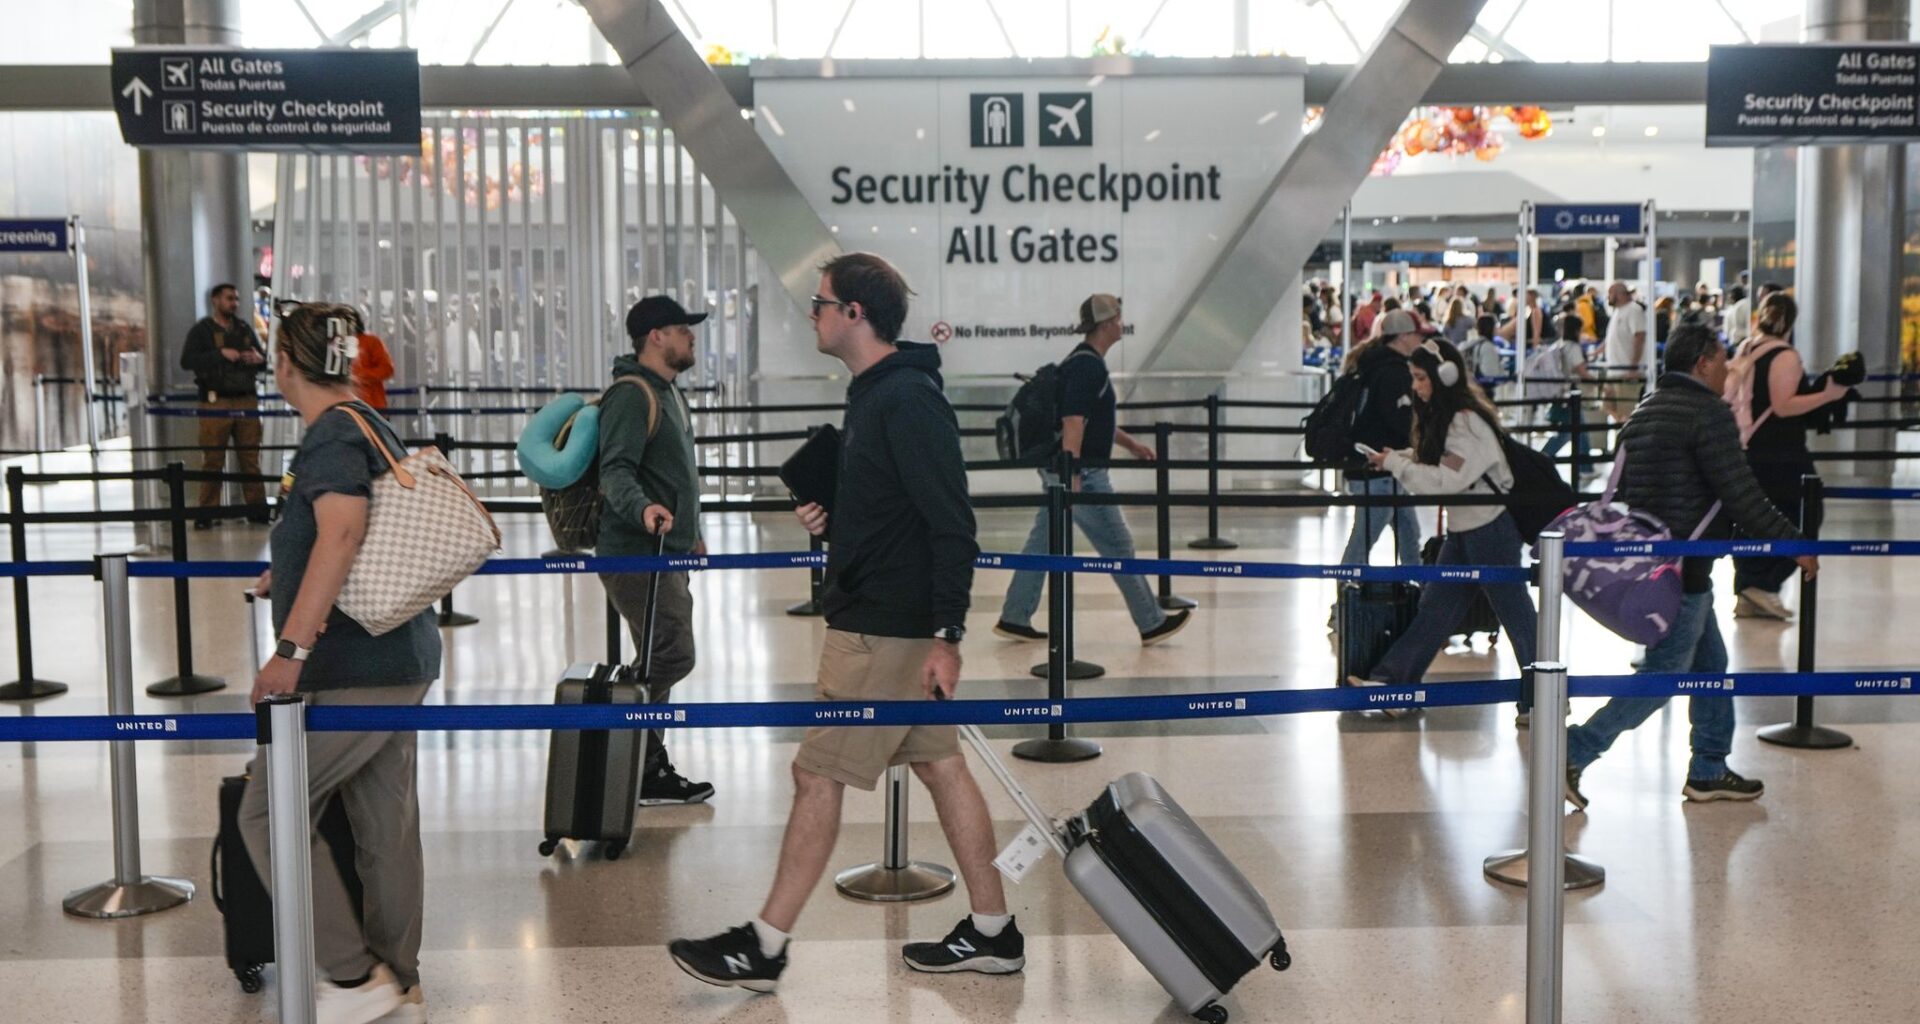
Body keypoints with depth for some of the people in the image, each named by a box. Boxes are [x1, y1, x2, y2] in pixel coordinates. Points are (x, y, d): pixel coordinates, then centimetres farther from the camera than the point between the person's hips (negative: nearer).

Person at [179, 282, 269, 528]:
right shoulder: (202, 330, 2)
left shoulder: (244, 329, 17)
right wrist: (221, 354, -20)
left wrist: (259, 359, -4)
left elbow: (263, 361, 21)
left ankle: (257, 507, 11)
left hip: (246, 400, 4)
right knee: (212, 459, -2)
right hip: (216, 403, -4)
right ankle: (206, 511, 3)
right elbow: (187, 361, -11)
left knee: (251, 457, 6)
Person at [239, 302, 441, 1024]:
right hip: (396, 660, 10)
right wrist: (290, 576, 45)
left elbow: (342, 534, -31)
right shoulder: (371, 426, 16)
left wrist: (291, 649, -34)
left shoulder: (333, 435, -14)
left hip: (355, 670, -10)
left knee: (267, 811, 0)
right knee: (386, 825, 13)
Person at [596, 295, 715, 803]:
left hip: (668, 553, 11)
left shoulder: (668, 392, 19)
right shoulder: (631, 395, -14)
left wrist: (691, 532, 32)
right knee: (673, 655, -15)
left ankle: (651, 772, 20)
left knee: (659, 664, 13)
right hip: (636, 555, -11)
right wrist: (642, 508, -42)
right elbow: (615, 469, -24)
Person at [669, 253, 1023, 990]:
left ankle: (764, 948, 10)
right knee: (940, 764, 13)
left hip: (886, 632, -10)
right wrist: (830, 521, 7)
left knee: (817, 774, -2)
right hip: (877, 620, 10)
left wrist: (946, 635, -23)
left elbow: (952, 525, -22)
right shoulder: (874, 394, 13)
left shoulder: (908, 401, -18)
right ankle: (992, 932, 22)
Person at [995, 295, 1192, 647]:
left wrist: (1129, 443, 27)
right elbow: (1073, 423, -25)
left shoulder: (1083, 361, 15)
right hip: (1081, 473, -10)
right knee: (1118, 546, -1)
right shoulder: (1088, 366, -17)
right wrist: (1072, 480, -29)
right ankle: (1152, 624, 8)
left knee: (1042, 543, 12)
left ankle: (1014, 619, 15)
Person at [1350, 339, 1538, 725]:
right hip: (1461, 530, 9)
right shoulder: (1441, 417, 7)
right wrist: (1395, 457, -2)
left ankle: (1541, 699, 12)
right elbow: (1429, 460, 14)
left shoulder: (1469, 422, -21)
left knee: (1515, 613, 1)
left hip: (1491, 529, -9)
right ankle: (1391, 682, 11)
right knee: (1433, 609, 9)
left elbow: (1445, 481, -26)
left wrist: (1395, 463, -19)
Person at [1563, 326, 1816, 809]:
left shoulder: (1645, 411, 14)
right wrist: (1793, 544, -8)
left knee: (1710, 662, 18)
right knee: (1662, 674, -3)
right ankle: (1575, 752, -6)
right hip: (1682, 568, -10)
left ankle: (1709, 771, 25)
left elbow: (1621, 491, 16)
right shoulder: (1708, 413, -14)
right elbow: (1741, 497, -17)